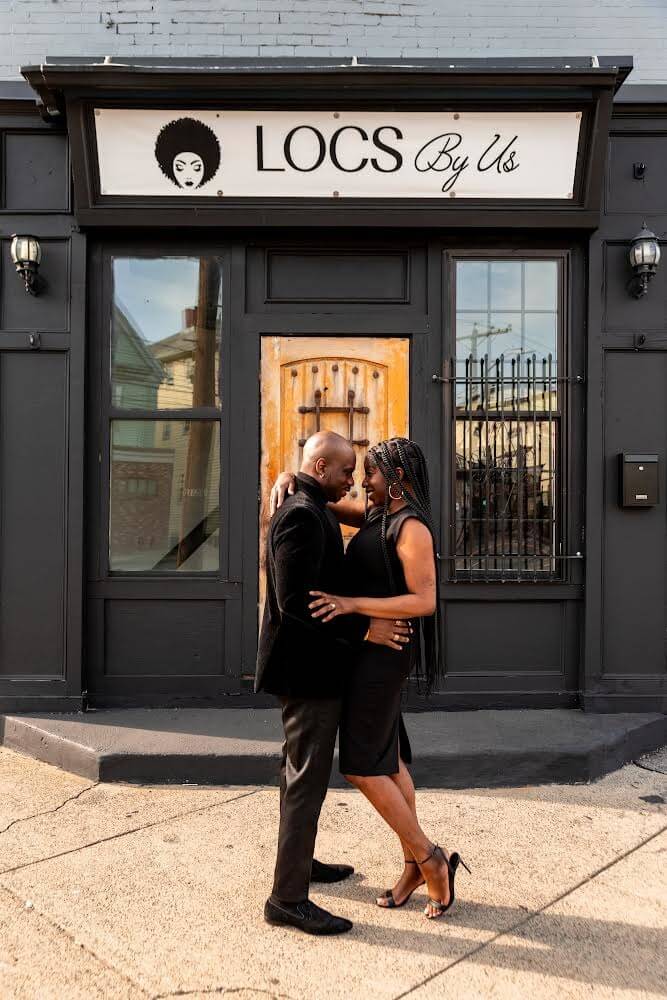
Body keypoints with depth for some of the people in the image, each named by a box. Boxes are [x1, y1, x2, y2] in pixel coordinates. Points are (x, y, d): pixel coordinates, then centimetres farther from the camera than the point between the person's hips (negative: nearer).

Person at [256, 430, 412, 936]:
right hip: (309, 668, -11)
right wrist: (365, 627, -22)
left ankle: (300, 861, 39)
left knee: (300, 772, 22)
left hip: (307, 666, 11)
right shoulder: (303, 516, -20)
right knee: (307, 780, -2)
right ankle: (288, 898, 10)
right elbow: (296, 603, -27)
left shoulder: (310, 511, 13)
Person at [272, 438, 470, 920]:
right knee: (388, 761, 14)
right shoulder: (377, 516, 11)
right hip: (368, 649, 9)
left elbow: (424, 601, -23)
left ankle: (429, 858, 11)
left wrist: (352, 603, -28)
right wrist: (288, 477, -3)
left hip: (382, 653, -9)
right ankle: (415, 865, 25)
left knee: (362, 766, -3)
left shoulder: (411, 528, -16)